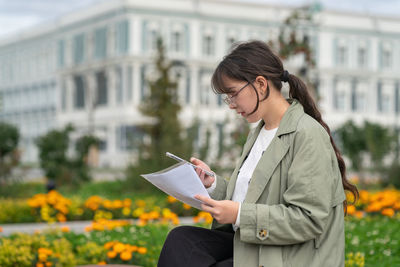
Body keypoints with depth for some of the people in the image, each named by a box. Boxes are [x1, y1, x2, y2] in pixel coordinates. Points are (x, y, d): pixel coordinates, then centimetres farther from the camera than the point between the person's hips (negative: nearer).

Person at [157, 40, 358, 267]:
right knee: (180, 240, -12)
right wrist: (213, 183, 2)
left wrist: (241, 215, -23)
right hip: (249, 247, 9)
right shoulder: (259, 133, 15)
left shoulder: (306, 134, -15)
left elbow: (310, 220, -20)